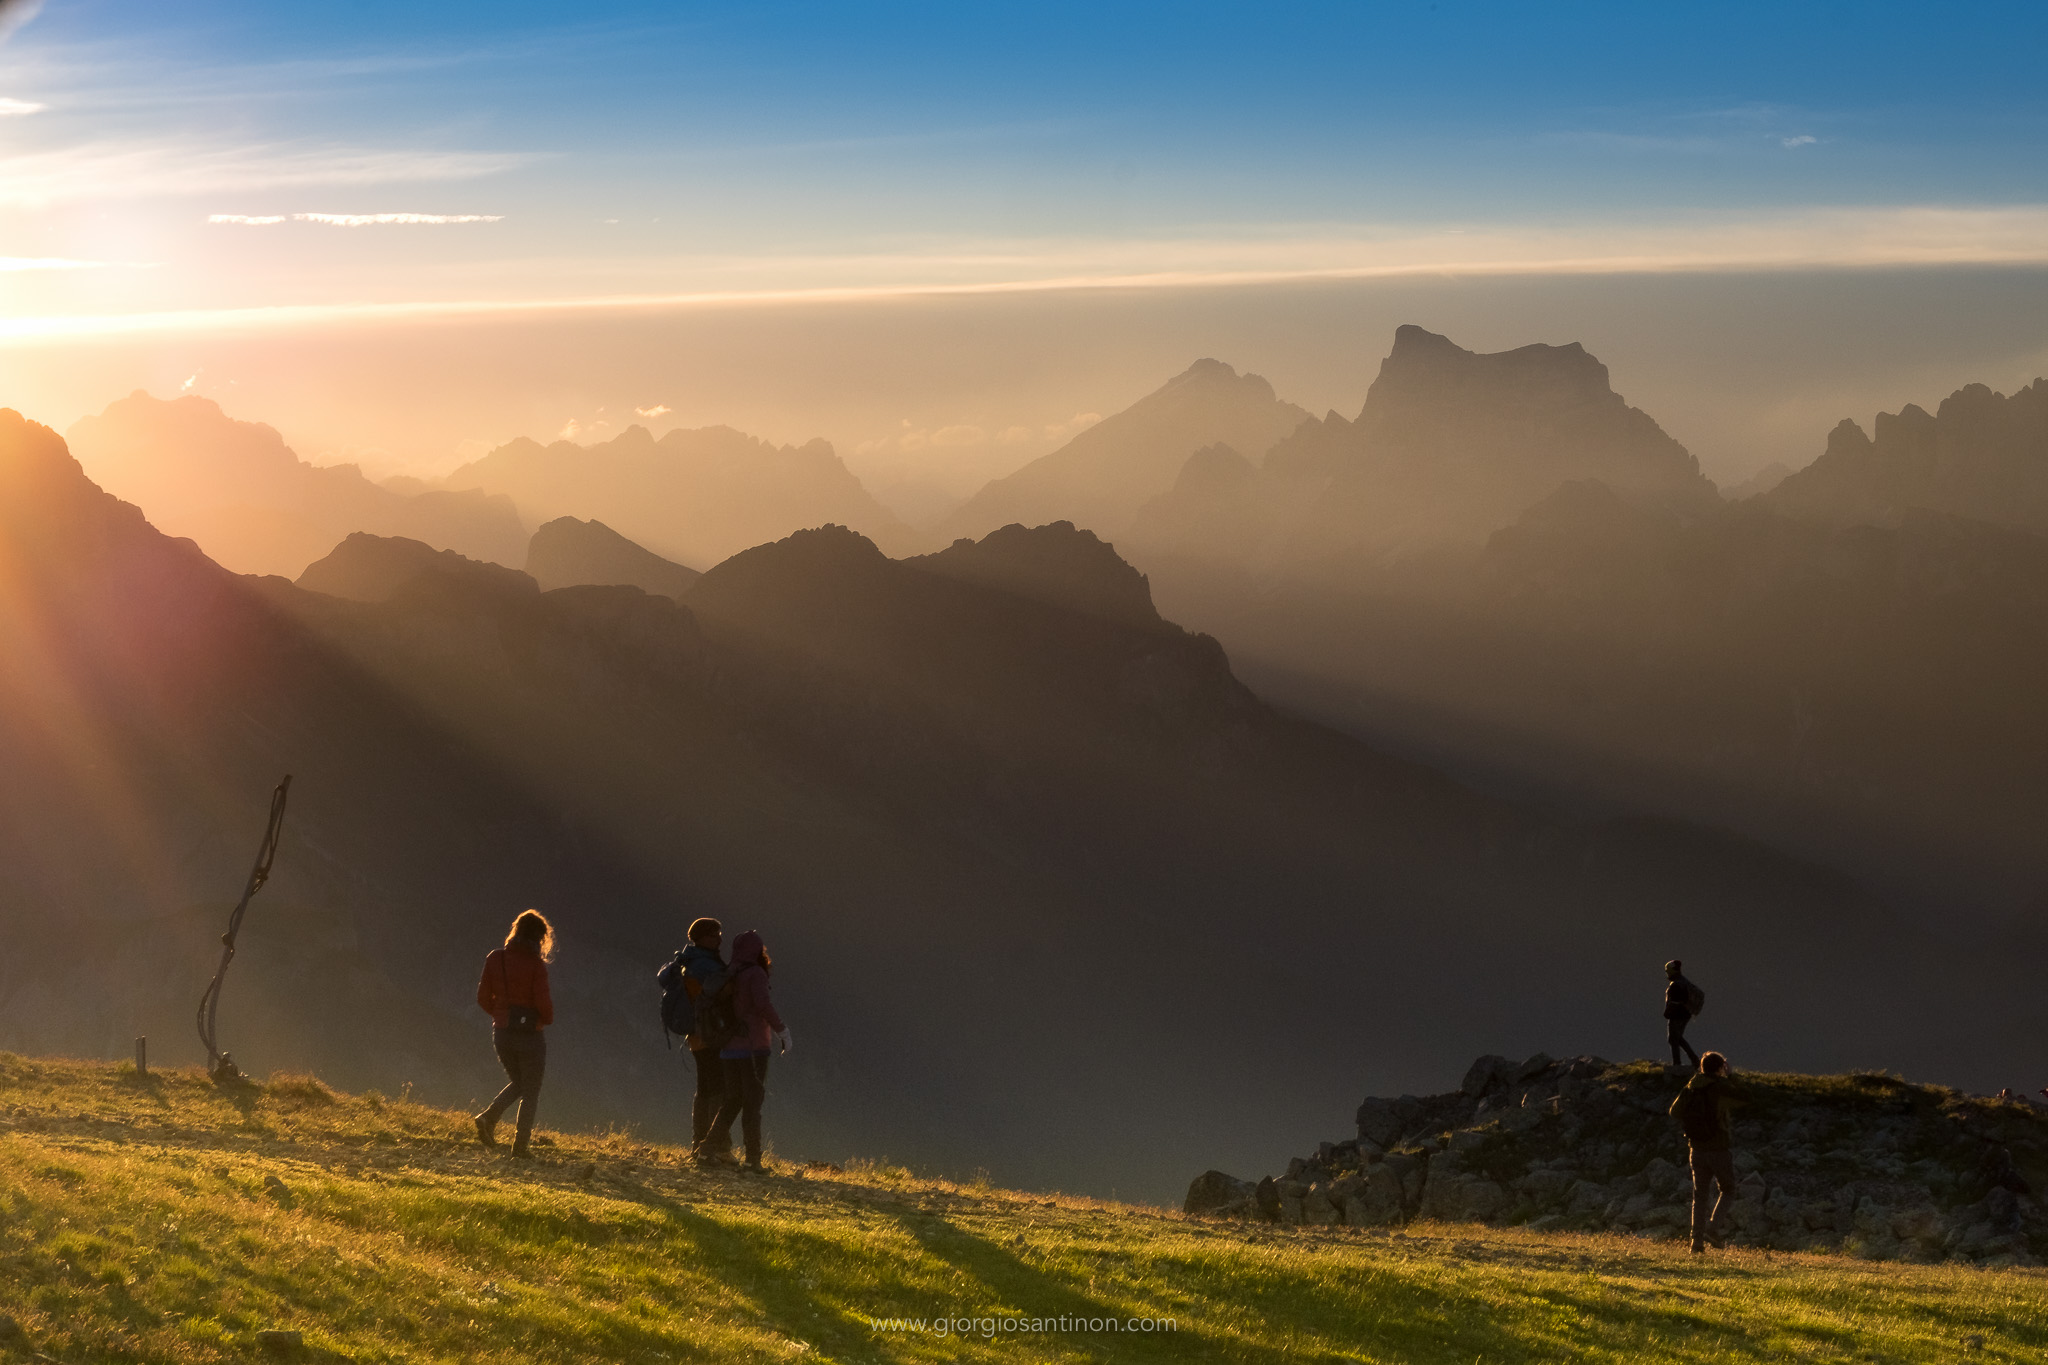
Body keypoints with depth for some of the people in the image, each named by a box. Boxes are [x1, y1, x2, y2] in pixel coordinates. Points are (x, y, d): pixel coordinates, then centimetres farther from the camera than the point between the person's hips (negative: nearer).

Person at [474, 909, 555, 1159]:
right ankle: (520, 1145, 8)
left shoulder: (494, 958, -2)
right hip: (530, 1033, -5)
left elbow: (483, 997, 2)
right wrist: (547, 1019, 5)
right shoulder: (536, 965, -16)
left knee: (517, 1082, 24)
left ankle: (489, 1117, 1)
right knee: (531, 1091, 10)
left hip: (501, 1032, 5)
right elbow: (543, 1003, -17)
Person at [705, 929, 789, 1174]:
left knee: (733, 1100, 16)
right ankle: (752, 1159, -7)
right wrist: (781, 1029, -16)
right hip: (752, 1047, -7)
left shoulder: (730, 976, 14)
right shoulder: (755, 973, -8)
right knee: (752, 1102, -4)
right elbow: (762, 1003, -24)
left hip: (730, 1048, 7)